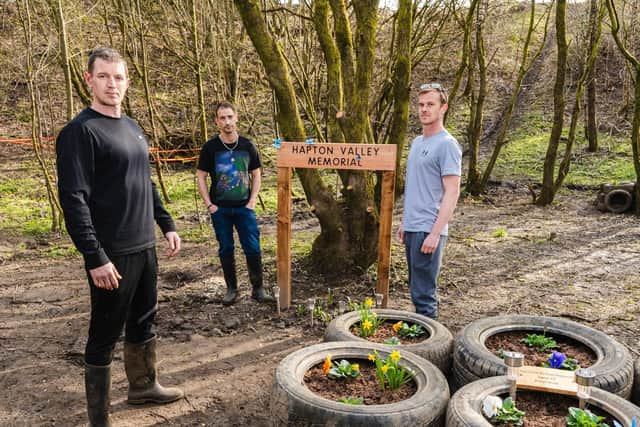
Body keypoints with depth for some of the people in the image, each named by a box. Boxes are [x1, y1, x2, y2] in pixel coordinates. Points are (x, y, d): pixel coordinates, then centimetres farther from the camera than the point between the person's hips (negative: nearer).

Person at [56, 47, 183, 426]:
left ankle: (143, 386, 39)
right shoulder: (80, 131, -12)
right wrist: (95, 257, -21)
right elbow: (74, 199, -18)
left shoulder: (133, 127, 13)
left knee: (143, 322, 20)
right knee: (105, 336, 4)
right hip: (112, 253, -8)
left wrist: (167, 224, 15)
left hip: (145, 247, 8)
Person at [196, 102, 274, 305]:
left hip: (244, 207, 1)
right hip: (220, 209, 0)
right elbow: (201, 177, 1)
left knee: (253, 248, -2)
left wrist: (252, 201, -2)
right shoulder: (210, 147, -3)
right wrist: (209, 205, -7)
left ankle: (258, 289, 11)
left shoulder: (248, 146, 2)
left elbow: (256, 174, 9)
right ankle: (231, 289, 20)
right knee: (226, 250, 8)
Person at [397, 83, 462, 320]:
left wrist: (435, 233, -21)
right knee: (416, 288, 17)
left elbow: (452, 192, -16)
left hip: (428, 229, -9)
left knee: (424, 292, -3)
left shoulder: (447, 145, -11)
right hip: (412, 227, 9)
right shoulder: (417, 142, 16)